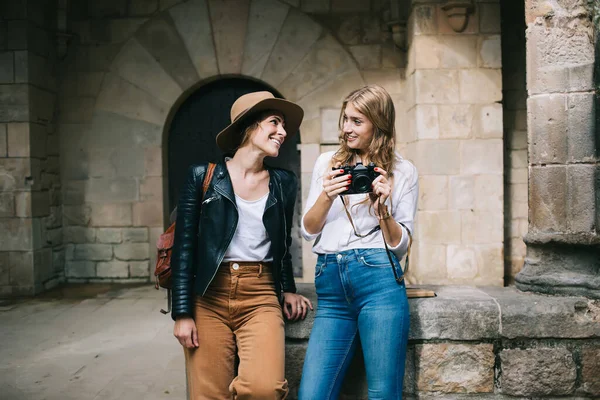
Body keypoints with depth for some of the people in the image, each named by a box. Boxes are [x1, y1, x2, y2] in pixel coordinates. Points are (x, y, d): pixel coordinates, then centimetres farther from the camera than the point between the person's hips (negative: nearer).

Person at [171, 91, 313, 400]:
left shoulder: (284, 183, 9)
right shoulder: (203, 176, 0)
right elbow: (184, 247, -1)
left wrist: (288, 289, 11)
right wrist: (182, 313, -6)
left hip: (261, 297, 2)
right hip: (208, 297, -1)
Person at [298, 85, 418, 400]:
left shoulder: (403, 172, 8)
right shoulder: (327, 163, 16)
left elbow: (400, 244, 6)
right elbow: (308, 231, 12)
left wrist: (383, 207, -10)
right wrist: (327, 197, -5)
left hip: (379, 279, -2)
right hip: (331, 285, 3)